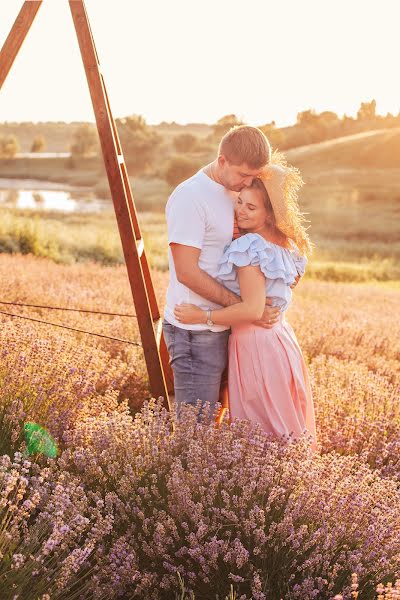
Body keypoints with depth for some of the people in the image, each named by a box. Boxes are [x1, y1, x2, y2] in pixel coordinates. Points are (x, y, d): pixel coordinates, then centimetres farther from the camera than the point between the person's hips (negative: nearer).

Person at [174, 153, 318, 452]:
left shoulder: (248, 247, -19)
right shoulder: (284, 243, 7)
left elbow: (252, 310, -23)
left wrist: (202, 316, -15)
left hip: (255, 342, -9)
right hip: (281, 336, 9)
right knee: (287, 430, 18)